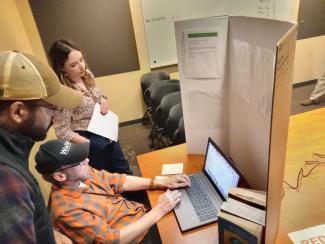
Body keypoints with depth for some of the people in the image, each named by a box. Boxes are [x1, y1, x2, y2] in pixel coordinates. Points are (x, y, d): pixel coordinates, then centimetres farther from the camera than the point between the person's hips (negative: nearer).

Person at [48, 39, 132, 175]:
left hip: (106, 134, 7)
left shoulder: (86, 74, -5)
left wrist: (103, 100, -8)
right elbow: (63, 133, -22)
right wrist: (91, 145, -22)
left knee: (124, 172, 23)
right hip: (88, 140, -7)